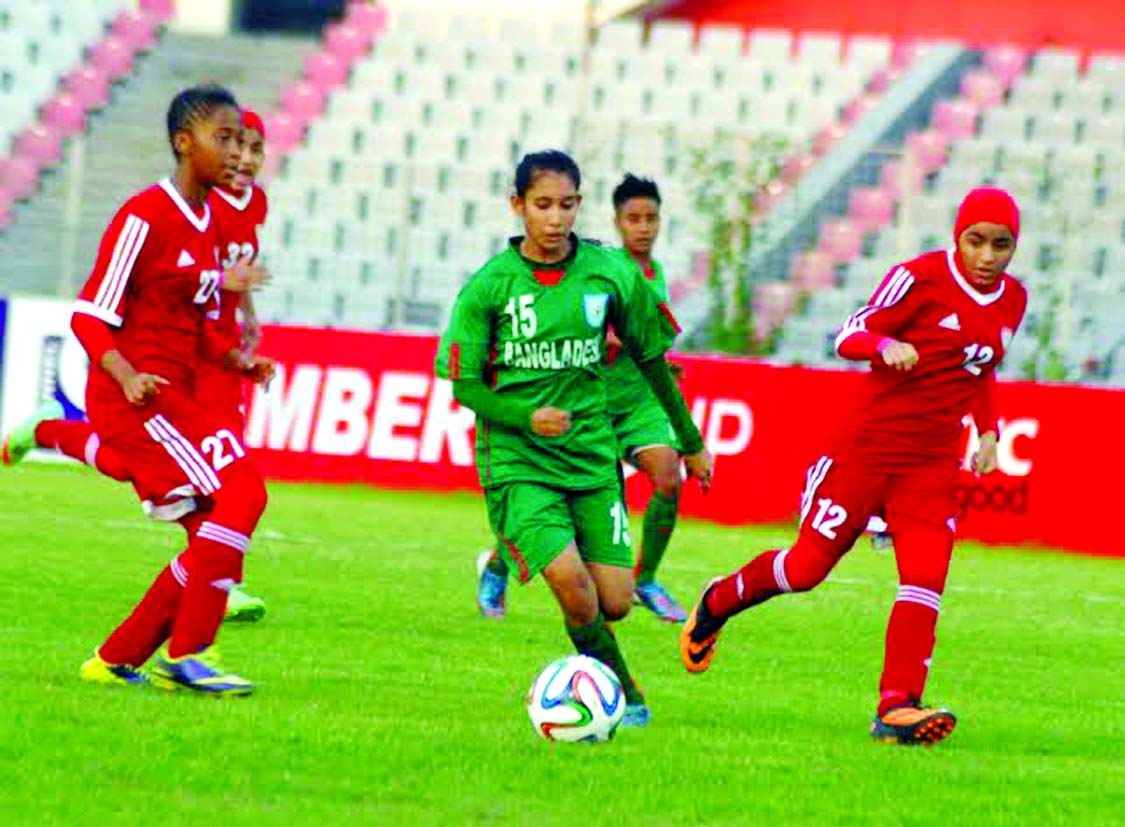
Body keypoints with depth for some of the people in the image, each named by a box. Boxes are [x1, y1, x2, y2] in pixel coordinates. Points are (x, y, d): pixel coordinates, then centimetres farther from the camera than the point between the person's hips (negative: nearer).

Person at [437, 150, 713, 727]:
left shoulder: (609, 274, 1)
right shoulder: (489, 286, -6)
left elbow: (650, 359, 13)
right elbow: (463, 383, -2)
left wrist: (691, 442, 19)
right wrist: (527, 415, -20)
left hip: (591, 456, 3)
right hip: (516, 462, -3)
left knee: (615, 602, -4)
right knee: (571, 582, -22)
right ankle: (624, 698, -1)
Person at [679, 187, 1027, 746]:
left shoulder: (1012, 300, 8)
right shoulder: (922, 277, -11)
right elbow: (850, 335, -11)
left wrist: (987, 430, 10)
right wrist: (887, 346, -32)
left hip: (934, 464, 5)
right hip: (869, 444, -5)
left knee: (926, 579, -14)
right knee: (807, 566, 0)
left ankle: (896, 708, -18)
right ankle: (718, 603, 28)